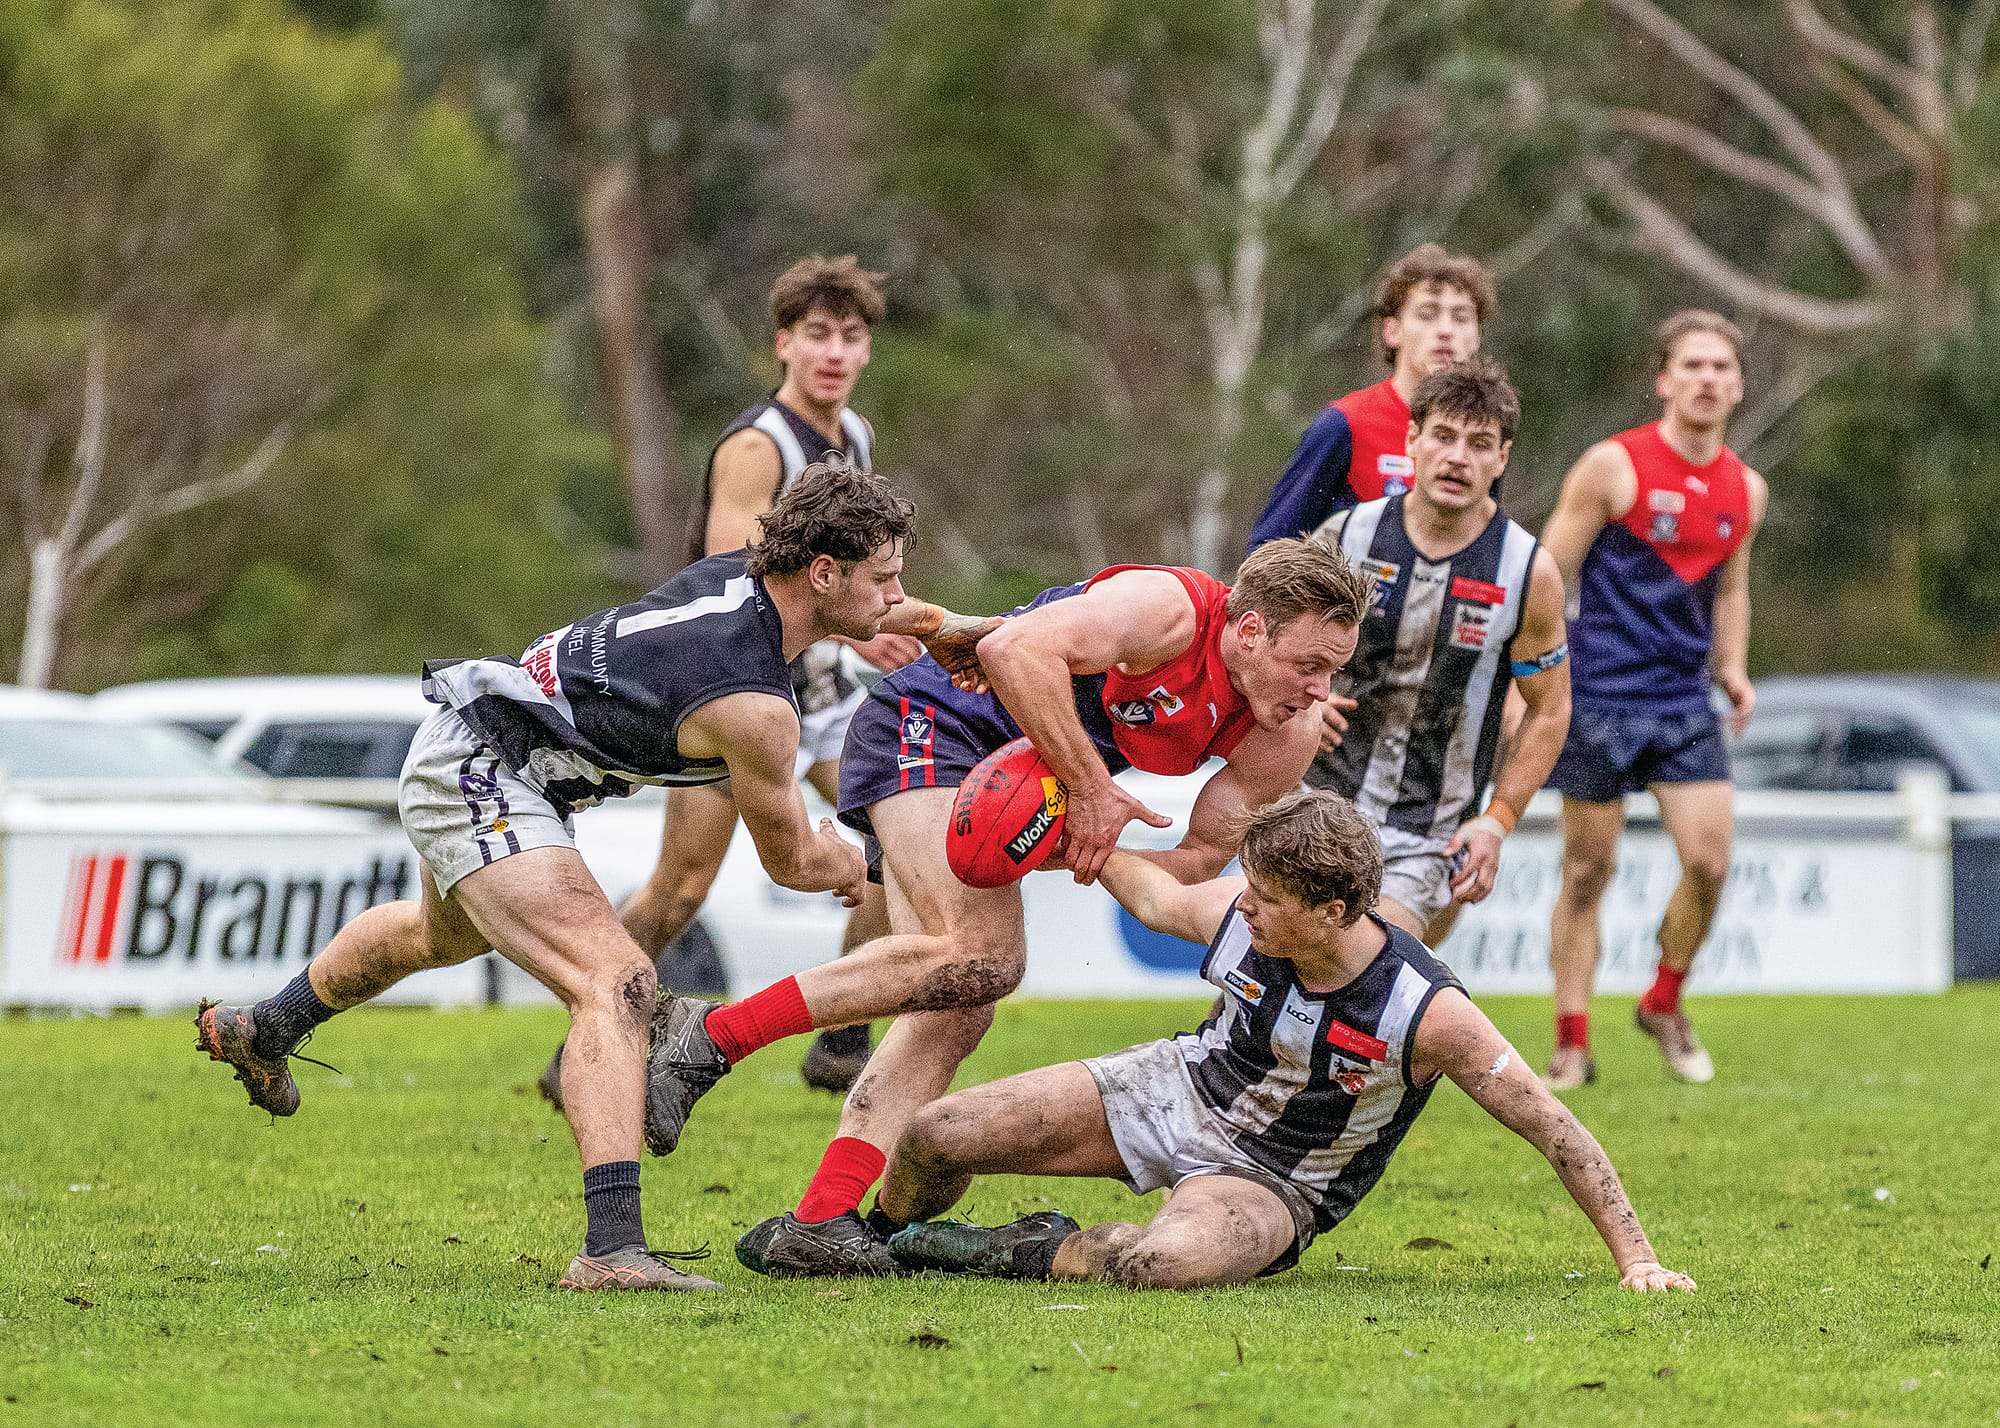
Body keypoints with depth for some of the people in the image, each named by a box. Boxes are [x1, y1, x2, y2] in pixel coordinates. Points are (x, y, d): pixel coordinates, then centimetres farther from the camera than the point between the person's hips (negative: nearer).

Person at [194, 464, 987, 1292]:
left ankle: (263, 1033, 65)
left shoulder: (746, 573, -5)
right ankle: (612, 1248, -34)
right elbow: (788, 859, -8)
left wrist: (937, 623, 17)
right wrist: (851, 865, 13)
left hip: (456, 748, 10)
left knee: (442, 934, 39)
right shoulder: (755, 706, -27)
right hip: (480, 780, -10)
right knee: (615, 983, -23)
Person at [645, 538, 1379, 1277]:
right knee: (982, 954, -24)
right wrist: (1090, 788, -31)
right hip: (927, 725, -9)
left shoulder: (1287, 734, -4)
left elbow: (1204, 855, 1)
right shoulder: (1168, 609, -26)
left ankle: (816, 1223, -7)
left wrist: (1097, 853, -18)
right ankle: (708, 1036, -21)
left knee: (959, 1009, -2)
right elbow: (1014, 650, -36)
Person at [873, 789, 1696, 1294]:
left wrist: (1635, 1259, -22)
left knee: (1169, 1261, -42)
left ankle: (1028, 1254, -12)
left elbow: (1551, 1128, -22)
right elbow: (1157, 900, 10)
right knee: (937, 1137, -8)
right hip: (1179, 1088, 4)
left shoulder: (1428, 1013, -29)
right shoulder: (1238, 913, -16)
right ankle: (880, 1244, 26)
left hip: (1274, 1182, -4)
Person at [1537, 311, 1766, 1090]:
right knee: (1588, 871, 0)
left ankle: (1664, 1003, 17)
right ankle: (1572, 1043, 9)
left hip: (1684, 698, 4)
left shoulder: (1744, 490, 9)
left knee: (1709, 862, -8)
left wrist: (1733, 667, 7)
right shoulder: (1613, 466, -7)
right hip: (1598, 696, -4)